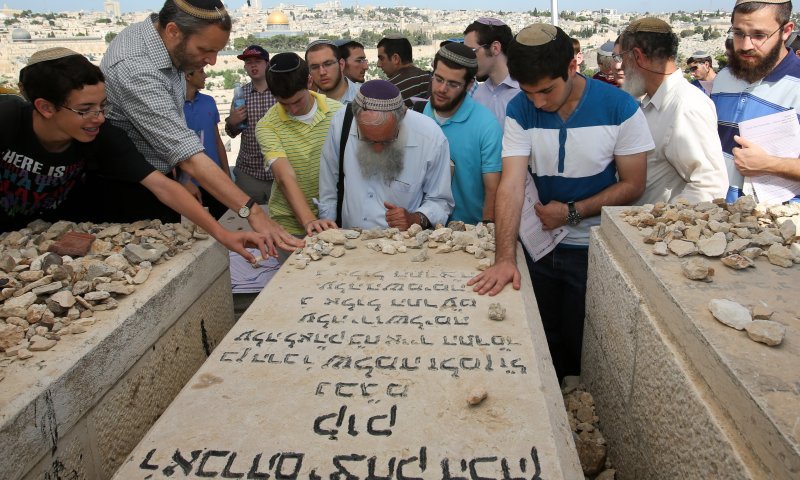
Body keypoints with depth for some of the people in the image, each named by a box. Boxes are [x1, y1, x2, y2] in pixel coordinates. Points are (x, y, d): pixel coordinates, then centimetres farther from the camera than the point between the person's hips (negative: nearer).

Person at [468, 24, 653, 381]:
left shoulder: (619, 108, -13)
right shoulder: (520, 111, -9)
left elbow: (633, 185, -7)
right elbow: (512, 185, -18)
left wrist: (572, 212, -18)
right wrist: (505, 258, -29)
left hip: (596, 249, -2)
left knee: (584, 349, 9)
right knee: (542, 345, 15)